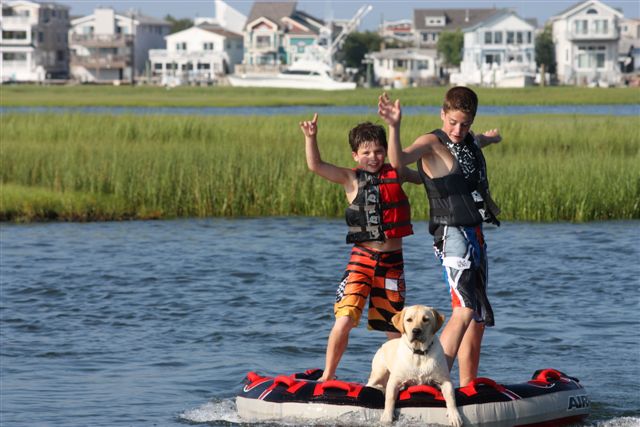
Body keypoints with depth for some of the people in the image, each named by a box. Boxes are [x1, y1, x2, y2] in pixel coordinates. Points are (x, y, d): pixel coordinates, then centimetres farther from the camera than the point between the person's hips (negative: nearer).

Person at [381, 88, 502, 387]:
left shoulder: (470, 141, 13)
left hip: (475, 235, 9)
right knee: (464, 309, -25)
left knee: (478, 322, 12)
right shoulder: (432, 144, -11)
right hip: (453, 235, -9)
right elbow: (398, 161, -33)